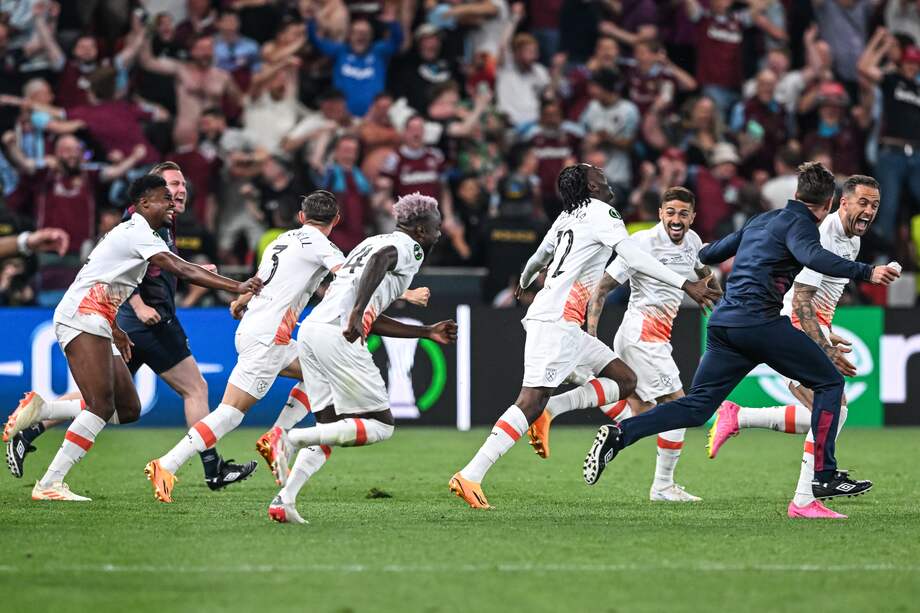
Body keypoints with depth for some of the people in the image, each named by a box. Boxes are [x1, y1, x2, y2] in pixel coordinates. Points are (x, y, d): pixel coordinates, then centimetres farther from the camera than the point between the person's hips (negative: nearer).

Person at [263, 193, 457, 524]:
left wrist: (428, 332, 41)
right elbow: (381, 259, -21)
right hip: (336, 334, -9)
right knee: (380, 425, -2)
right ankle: (291, 438, -16)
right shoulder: (409, 247, 5)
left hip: (309, 330, 9)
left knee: (330, 427, 16)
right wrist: (357, 314, -30)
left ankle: (284, 499, 1)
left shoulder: (372, 242, 32)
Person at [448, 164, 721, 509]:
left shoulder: (566, 218, 21)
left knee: (624, 380, 9)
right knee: (531, 401, -16)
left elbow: (538, 258, 37)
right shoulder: (602, 213, -3)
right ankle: (470, 476, -22)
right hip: (556, 321, -9)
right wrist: (685, 285, -17)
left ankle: (547, 411, -4)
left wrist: (524, 284, 59)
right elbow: (634, 258, -15)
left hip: (567, 326, 9)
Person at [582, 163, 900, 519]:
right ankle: (824, 474, 0)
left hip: (723, 325, 7)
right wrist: (866, 273, -29)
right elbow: (812, 256, -25)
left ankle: (619, 435, -11)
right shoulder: (798, 223, -2)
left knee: (697, 407, 6)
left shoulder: (762, 220, 22)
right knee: (830, 383, 6)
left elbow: (713, 253, 32)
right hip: (760, 323, -7)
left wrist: (702, 254, 55)